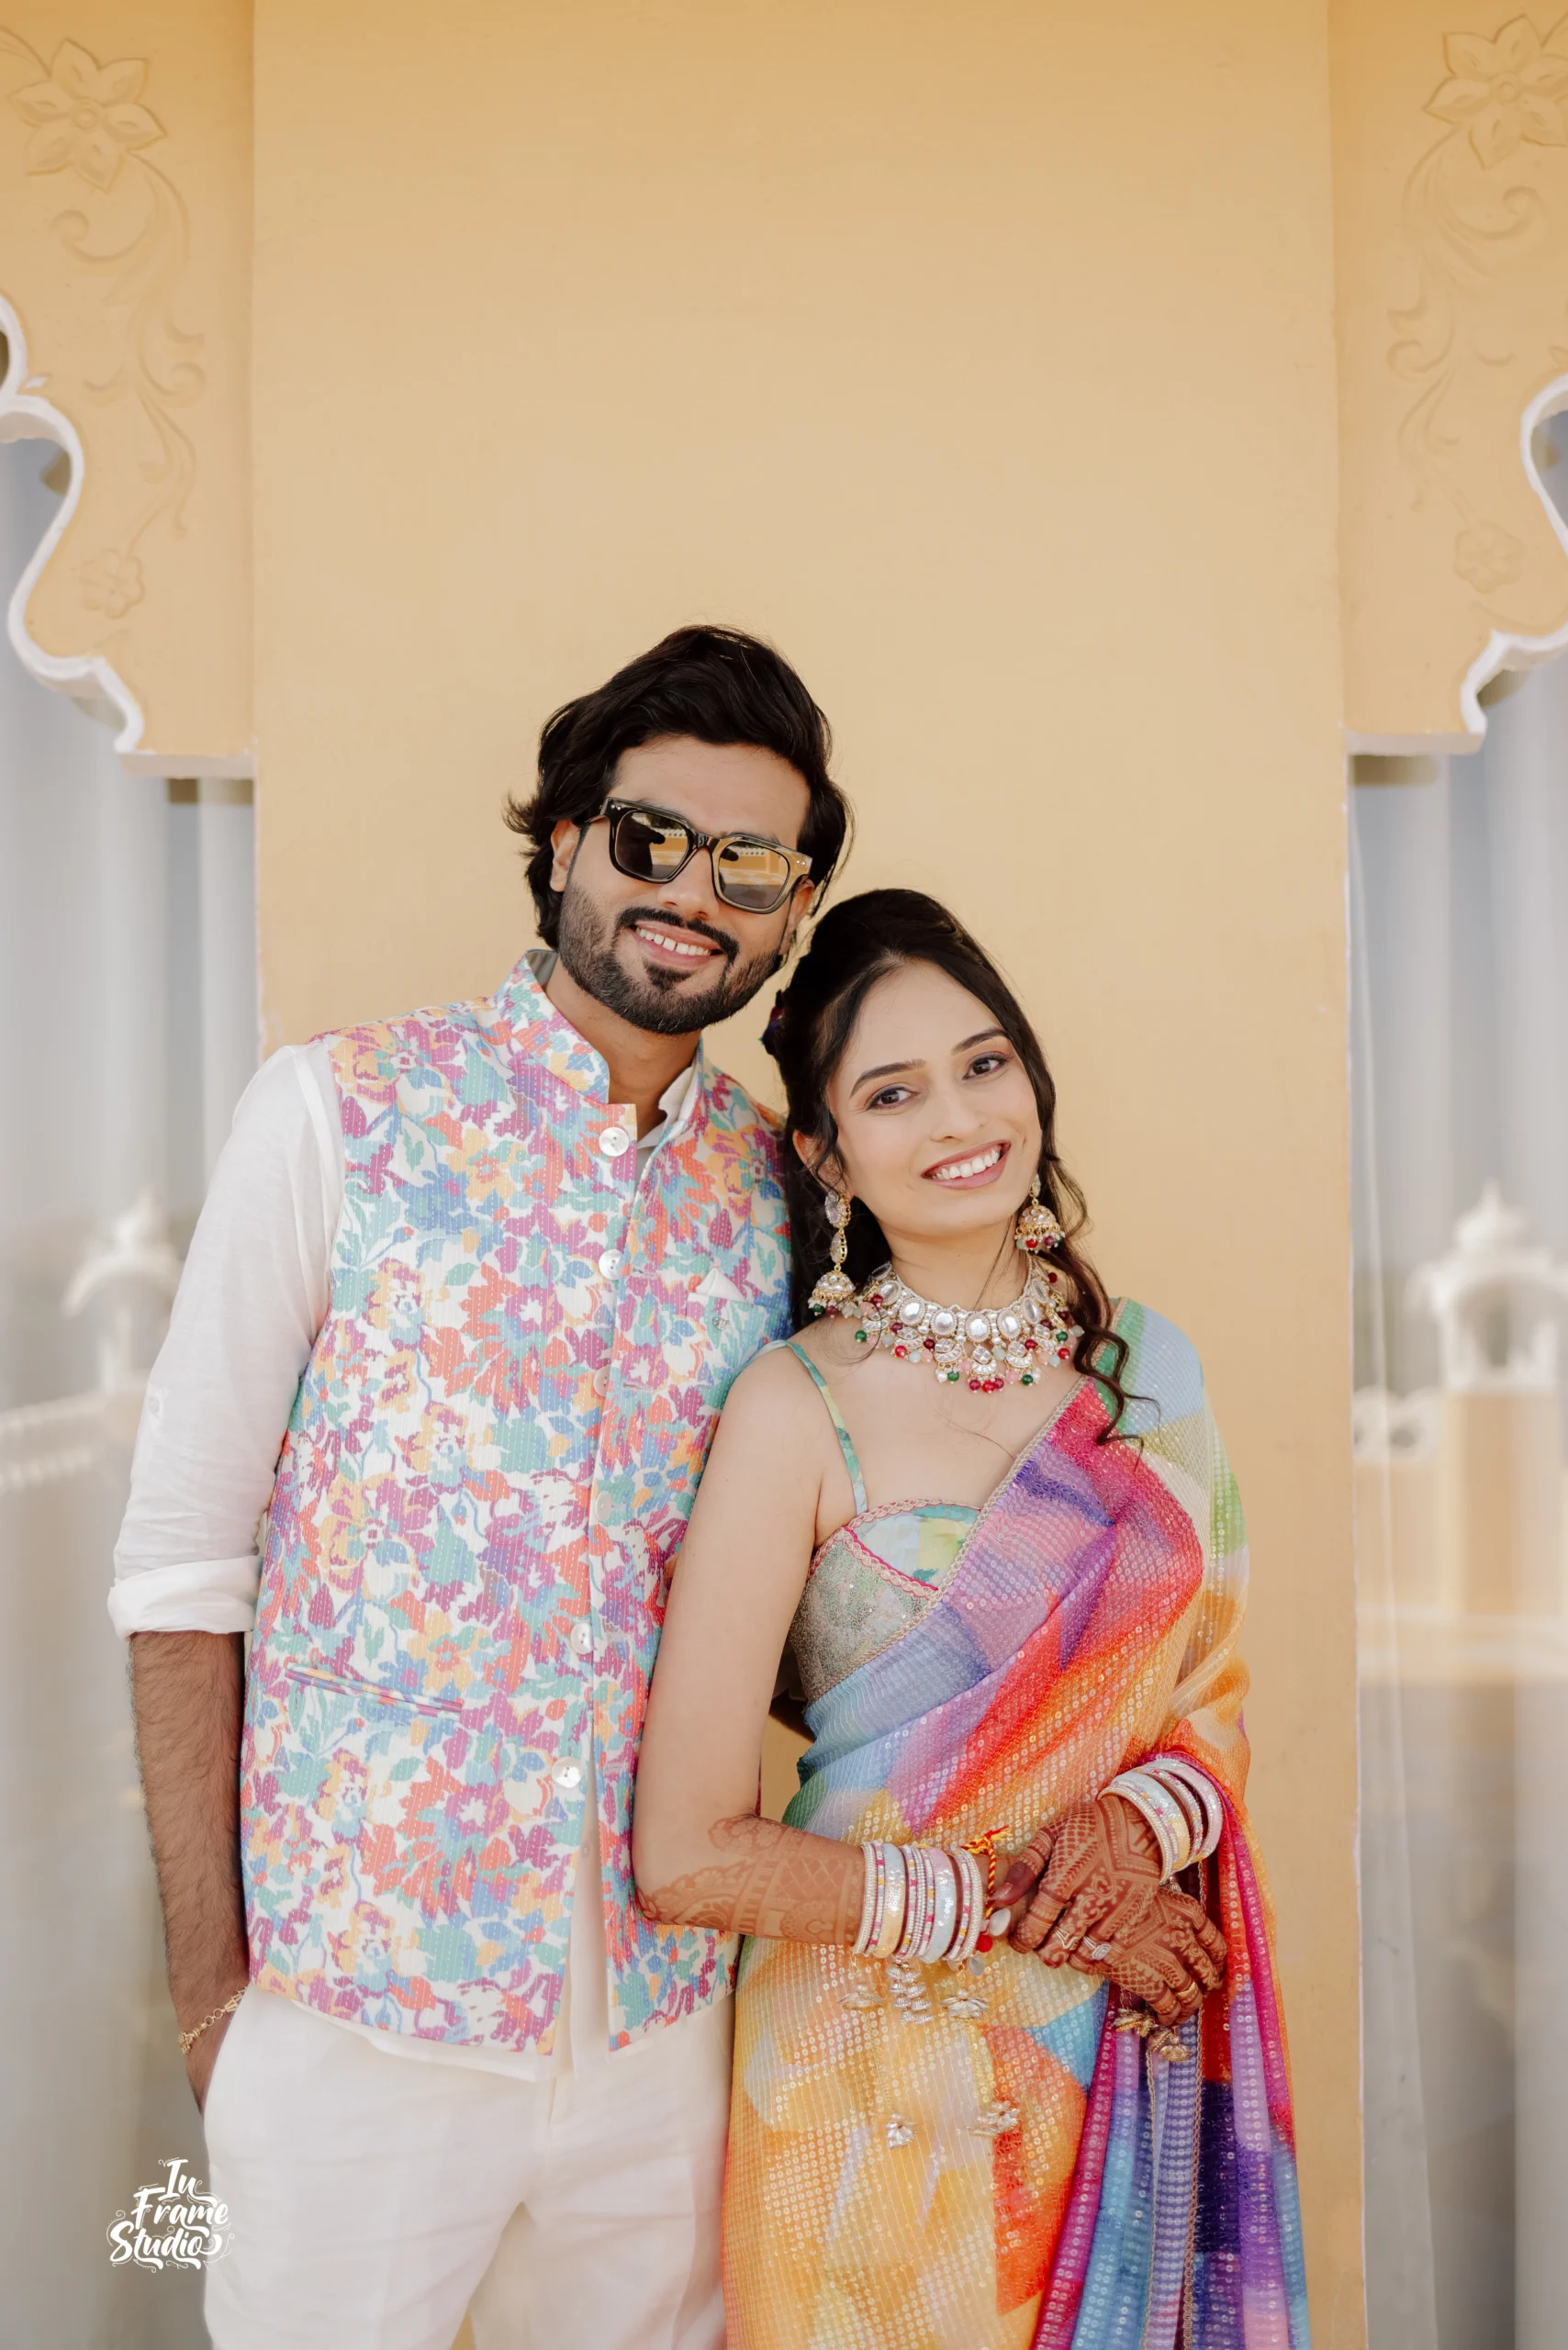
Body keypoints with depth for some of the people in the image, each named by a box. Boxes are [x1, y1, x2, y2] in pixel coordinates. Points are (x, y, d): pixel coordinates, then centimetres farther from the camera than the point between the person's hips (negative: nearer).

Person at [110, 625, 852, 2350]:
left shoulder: (780, 1194, 2)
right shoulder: (341, 1111, -8)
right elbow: (179, 1562, -8)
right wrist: (209, 1980, -7)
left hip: (663, 2011, 4)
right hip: (361, 1997, -3)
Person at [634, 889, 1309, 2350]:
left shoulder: (1145, 1365, -1)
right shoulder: (798, 1409, -17)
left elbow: (1216, 1695, 6)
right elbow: (687, 1857, -18)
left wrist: (1141, 1821, -14)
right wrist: (1018, 1906, -16)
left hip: (1139, 2060, 4)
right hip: (893, 2074, -4)